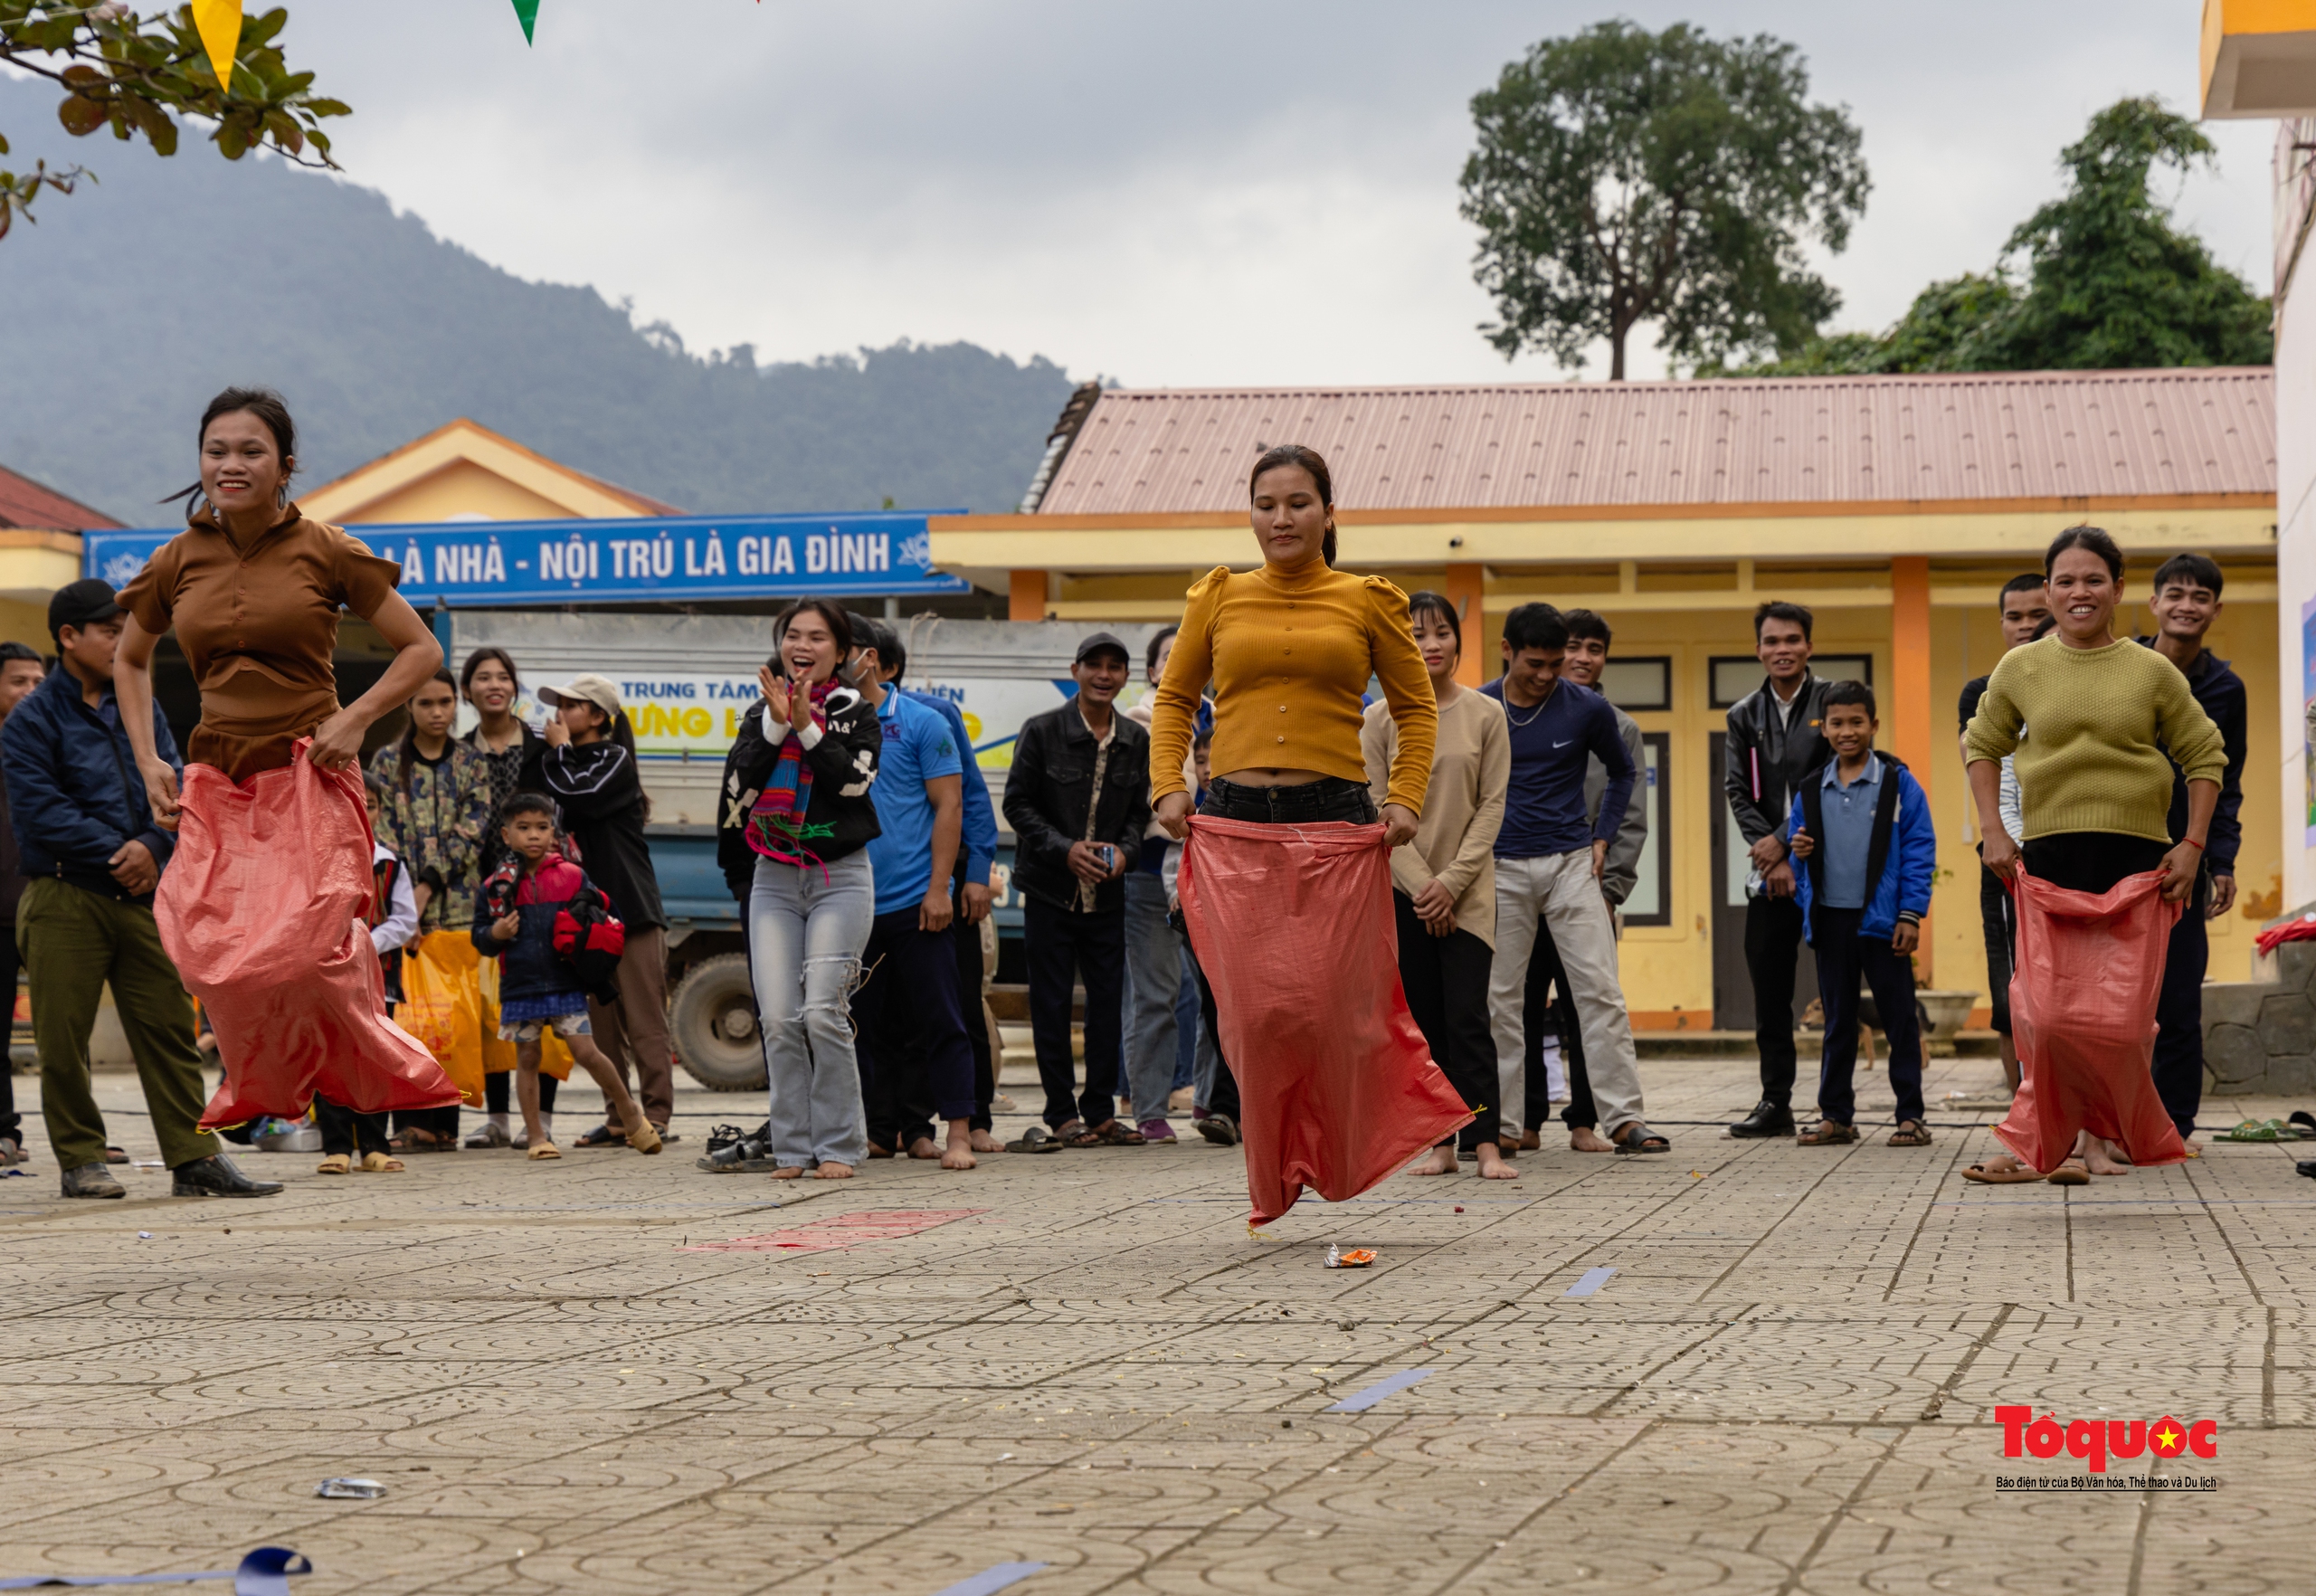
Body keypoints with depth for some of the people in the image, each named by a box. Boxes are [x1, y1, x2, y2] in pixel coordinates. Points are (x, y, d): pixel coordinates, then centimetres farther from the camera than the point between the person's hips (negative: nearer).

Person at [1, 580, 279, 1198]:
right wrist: (115, 854, -14)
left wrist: (152, 847, -10)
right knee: (63, 1037, 0)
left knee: (169, 1027, 1)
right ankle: (80, 1160, 11)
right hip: (65, 898, -4)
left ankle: (194, 1157, 1)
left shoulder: (140, 708, 14)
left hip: (141, 894, 4)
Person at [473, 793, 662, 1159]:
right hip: (520, 987, 1)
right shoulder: (495, 886, 3)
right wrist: (495, 933, -14)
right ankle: (535, 1136, 14)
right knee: (527, 1058, 6)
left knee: (586, 1051, -7)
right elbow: (479, 936, 7)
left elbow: (598, 920, 13)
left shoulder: (572, 877, 4)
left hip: (567, 984, -1)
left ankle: (628, 1111, 14)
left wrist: (587, 934, -8)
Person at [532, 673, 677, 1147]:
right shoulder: (563, 765, 20)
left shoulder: (615, 759, -1)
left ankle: (656, 1115, -7)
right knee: (601, 1022, 6)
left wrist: (560, 751, -3)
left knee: (643, 1018, -7)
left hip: (631, 909, -7)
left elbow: (583, 797, -17)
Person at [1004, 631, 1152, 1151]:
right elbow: (1017, 803, -3)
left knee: (1108, 1000, 4)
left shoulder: (1136, 740, 7)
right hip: (1049, 888, -3)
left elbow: (1139, 810, 14)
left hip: (1106, 892, 3)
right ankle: (1062, 1115, 5)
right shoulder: (1041, 731, -4)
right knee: (1051, 1003, -1)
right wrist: (1064, 849, -15)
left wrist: (1125, 850, -6)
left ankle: (1100, 1111, 14)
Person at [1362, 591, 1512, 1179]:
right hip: (1402, 887, 1)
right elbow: (1378, 810, -1)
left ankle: (1483, 1142, -12)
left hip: (1467, 891, -1)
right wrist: (1420, 885, -9)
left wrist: (1451, 882, -9)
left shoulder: (1485, 715, 1)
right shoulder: (1381, 718, 1)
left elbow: (1491, 805, 0)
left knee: (1468, 1015, -10)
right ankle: (1440, 1142, 6)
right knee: (1422, 1018, 1)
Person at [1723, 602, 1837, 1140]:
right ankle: (1775, 1101, 10)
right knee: (1769, 990, 5)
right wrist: (1770, 850, -10)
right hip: (1770, 873, 4)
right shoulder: (1744, 716, 12)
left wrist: (1784, 840, -12)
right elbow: (1738, 792, 4)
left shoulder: (1832, 702, 0)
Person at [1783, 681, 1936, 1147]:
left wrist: (1910, 915, -10)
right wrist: (1797, 850, -6)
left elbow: (1919, 851, -4)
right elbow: (1797, 841, 19)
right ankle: (1835, 1116, 17)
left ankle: (1911, 1115, 7)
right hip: (1830, 920, 4)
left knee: (1899, 1018, 1)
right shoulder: (1810, 791, 9)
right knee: (1837, 1021, 11)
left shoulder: (1898, 784, -1)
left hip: (1881, 920, -4)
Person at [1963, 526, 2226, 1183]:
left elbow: (2205, 756, 10)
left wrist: (2193, 844, 1)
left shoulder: (2153, 672, 3)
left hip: (2136, 855, 0)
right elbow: (1982, 747, 16)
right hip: (2049, 852, 0)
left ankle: (2098, 1138, 9)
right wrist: (1993, 833, 6)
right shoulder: (2019, 669, 5)